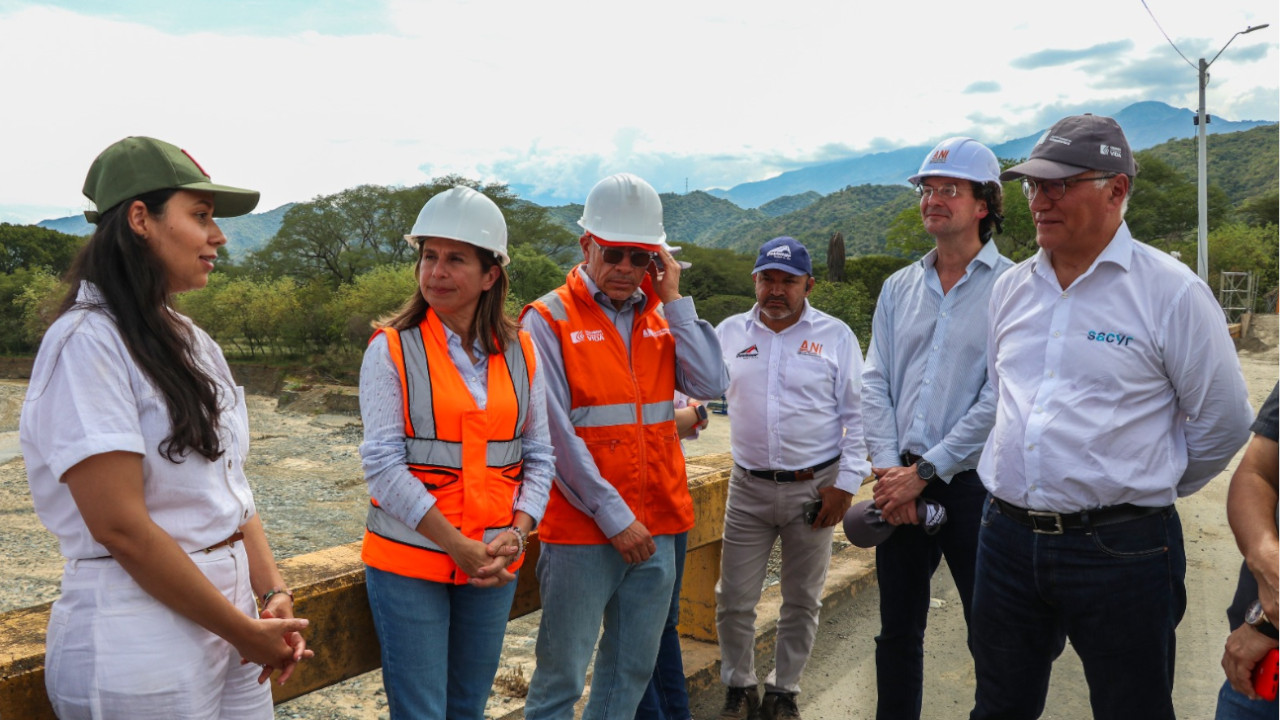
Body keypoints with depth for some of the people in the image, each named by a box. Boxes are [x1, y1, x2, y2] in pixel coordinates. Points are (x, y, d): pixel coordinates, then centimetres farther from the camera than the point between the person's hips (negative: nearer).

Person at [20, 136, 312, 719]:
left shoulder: (191, 342, 9)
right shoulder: (87, 343, -15)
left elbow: (229, 485, 9)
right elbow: (121, 526, -20)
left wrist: (272, 591, -4)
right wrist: (244, 630, -15)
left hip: (231, 622, 7)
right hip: (143, 647, -7)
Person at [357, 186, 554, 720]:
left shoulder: (519, 352, 4)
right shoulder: (392, 349, -7)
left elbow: (538, 457, 6)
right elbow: (383, 464, -12)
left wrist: (515, 536, -9)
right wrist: (458, 547, -16)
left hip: (494, 567, 4)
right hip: (409, 561, -3)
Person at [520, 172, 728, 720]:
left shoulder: (660, 316, 10)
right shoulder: (549, 320, -6)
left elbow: (710, 384, -4)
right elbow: (556, 434, -12)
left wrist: (673, 300, -5)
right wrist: (613, 516, -13)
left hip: (657, 527, 5)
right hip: (582, 530, -5)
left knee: (633, 671, 16)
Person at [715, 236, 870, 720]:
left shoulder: (835, 335, 1)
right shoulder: (731, 332, 6)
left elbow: (856, 415, 1)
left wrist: (846, 483, -5)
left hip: (815, 488, -1)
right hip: (749, 487, 1)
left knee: (802, 601, 10)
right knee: (734, 600, 5)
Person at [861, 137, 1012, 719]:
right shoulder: (899, 287, 11)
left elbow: (998, 400, -13)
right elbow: (874, 383, 6)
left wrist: (925, 471, -14)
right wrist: (889, 470, -7)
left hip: (973, 482, -4)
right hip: (901, 485, 5)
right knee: (897, 632, 15)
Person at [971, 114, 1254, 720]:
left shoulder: (1172, 291, -9)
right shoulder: (1011, 288, 7)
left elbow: (1223, 421, -2)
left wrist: (1147, 488, 7)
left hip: (1121, 550, -5)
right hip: (1007, 537, 5)